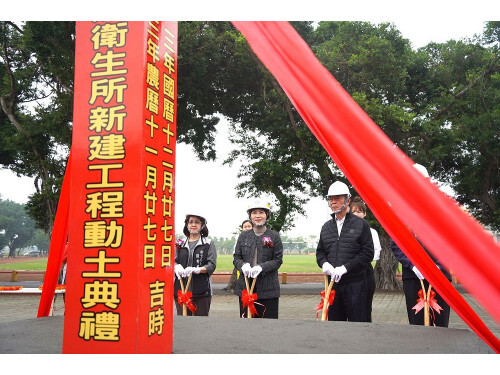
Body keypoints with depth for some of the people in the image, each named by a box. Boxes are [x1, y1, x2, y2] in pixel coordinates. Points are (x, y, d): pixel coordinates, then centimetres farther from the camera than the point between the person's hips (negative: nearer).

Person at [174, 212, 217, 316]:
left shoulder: (208, 244, 5)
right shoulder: (180, 243, 13)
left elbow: (212, 265, -4)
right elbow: (174, 260, 6)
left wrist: (196, 270, -21)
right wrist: (176, 267, -18)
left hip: (201, 291, -2)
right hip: (181, 289, 2)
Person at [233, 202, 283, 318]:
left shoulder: (274, 236, 3)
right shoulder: (243, 236, 10)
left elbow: (278, 260, -1)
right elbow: (236, 258, 10)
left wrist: (262, 267, -17)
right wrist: (243, 266, -12)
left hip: (268, 287, -2)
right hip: (245, 286, 2)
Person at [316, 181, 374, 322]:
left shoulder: (361, 224, 0)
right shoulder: (326, 227, 14)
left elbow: (368, 253, -7)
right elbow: (320, 251, 18)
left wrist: (345, 268, -15)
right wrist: (324, 264, -6)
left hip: (355, 284, -4)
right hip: (333, 283, 4)